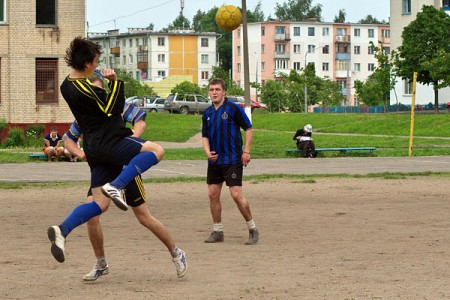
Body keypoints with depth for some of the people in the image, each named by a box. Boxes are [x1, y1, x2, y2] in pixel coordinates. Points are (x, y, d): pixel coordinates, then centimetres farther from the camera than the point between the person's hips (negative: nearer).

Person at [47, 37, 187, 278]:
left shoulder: (66, 86, 12)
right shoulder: (84, 88, -17)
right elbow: (113, 109, -15)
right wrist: (115, 82, -14)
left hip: (94, 147, 9)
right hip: (109, 142, -9)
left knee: (100, 204, 7)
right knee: (156, 150, -4)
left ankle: (62, 230, -12)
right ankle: (116, 186, -14)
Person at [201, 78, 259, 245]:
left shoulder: (233, 109, -7)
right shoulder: (207, 113, 9)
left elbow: (249, 129, -5)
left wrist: (246, 151, -11)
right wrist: (208, 152, -3)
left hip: (232, 160, -6)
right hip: (214, 161, 6)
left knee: (236, 195, -11)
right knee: (213, 195, 5)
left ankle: (253, 229, 3)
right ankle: (217, 231, 16)